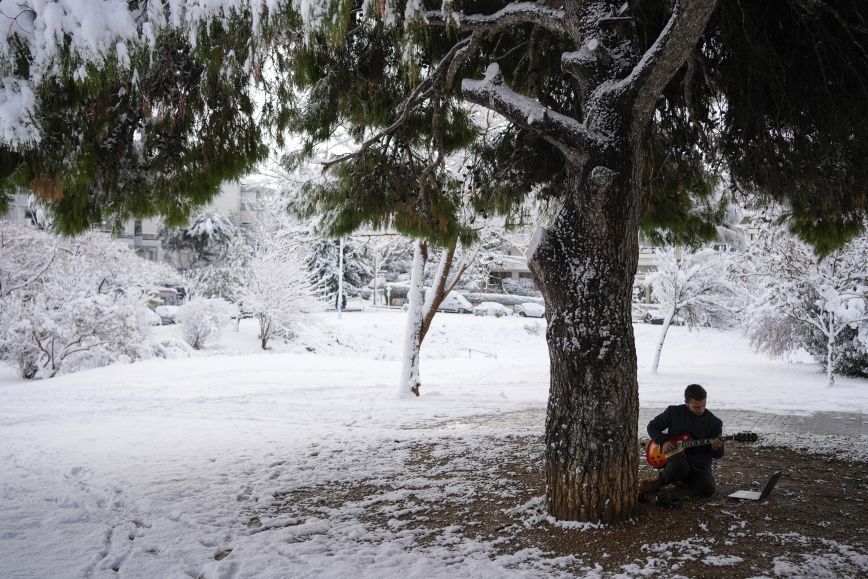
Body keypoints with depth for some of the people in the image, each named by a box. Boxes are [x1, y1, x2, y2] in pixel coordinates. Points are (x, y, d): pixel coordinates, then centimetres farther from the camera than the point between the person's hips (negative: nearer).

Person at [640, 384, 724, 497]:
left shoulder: (714, 422, 0)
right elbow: (652, 427, 10)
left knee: (706, 490, -26)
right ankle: (660, 481, -5)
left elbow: (718, 455, 6)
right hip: (676, 457, -2)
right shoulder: (674, 412, -1)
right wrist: (663, 441, -9)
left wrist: (715, 448, -20)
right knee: (679, 466, -40)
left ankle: (682, 479, 8)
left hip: (700, 465, 2)